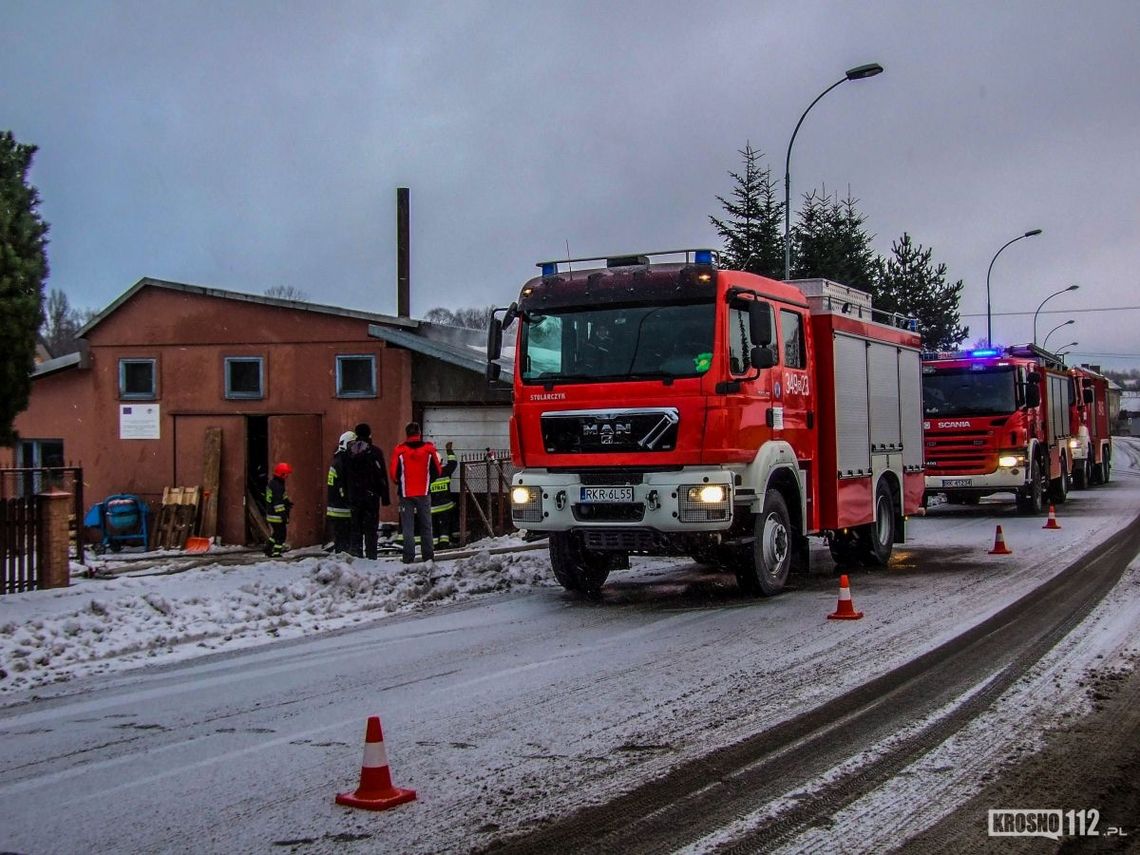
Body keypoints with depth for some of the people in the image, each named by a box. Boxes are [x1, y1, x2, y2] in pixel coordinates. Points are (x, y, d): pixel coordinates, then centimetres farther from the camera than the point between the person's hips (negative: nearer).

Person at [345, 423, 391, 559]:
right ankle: (370, 555, -4)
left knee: (355, 526, 10)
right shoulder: (374, 451, -8)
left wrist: (347, 494, 14)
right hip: (371, 495, -4)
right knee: (371, 527, 0)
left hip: (354, 495, 4)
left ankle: (355, 553, 8)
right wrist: (385, 497, -4)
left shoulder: (349, 452, 5)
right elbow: (382, 476, -9)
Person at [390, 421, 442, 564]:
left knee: (407, 526, 2)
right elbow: (437, 471, 4)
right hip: (424, 493, 1)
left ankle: (409, 557, -3)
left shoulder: (400, 450, -7)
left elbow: (394, 474, -4)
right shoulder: (429, 449, -2)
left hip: (406, 493, -1)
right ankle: (428, 556, 8)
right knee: (426, 525, 9)